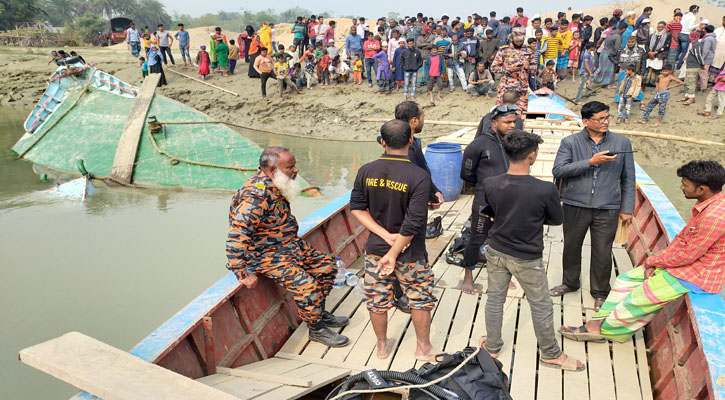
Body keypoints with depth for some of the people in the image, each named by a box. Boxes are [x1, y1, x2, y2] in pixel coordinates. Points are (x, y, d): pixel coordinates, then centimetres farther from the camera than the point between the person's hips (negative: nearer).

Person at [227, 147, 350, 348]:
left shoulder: (276, 186, 2)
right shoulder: (256, 195, -28)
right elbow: (237, 235, -32)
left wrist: (295, 240, 18)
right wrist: (243, 273, -29)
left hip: (287, 243, 10)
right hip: (265, 254, -10)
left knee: (326, 266, 10)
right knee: (306, 286, -22)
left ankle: (319, 314, 26)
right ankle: (316, 329, 2)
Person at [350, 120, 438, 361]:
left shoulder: (366, 172, -8)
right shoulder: (419, 176, -20)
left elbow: (357, 208, -6)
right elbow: (413, 223, -23)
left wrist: (385, 235, -10)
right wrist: (393, 254, -16)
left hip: (375, 248, 4)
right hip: (410, 252, -3)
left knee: (377, 299, 18)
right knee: (421, 298, 18)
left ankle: (382, 346, 37)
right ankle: (424, 348, 32)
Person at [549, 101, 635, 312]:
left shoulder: (622, 143, 2)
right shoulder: (570, 142, -2)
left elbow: (628, 179, 7)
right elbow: (558, 169, -15)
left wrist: (627, 208, 4)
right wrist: (591, 162, -21)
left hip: (607, 209, 0)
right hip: (575, 206, 0)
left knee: (603, 253, 7)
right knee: (571, 246, 16)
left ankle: (600, 292, 29)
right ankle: (570, 282, 40)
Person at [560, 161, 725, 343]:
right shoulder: (706, 205, 3)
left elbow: (687, 256, -24)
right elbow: (683, 236, 9)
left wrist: (652, 261, -8)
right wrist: (655, 262, -1)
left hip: (697, 275, -10)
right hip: (685, 263, 10)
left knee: (638, 299, -8)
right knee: (626, 279, 5)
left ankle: (604, 329, 11)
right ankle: (598, 323, 4)